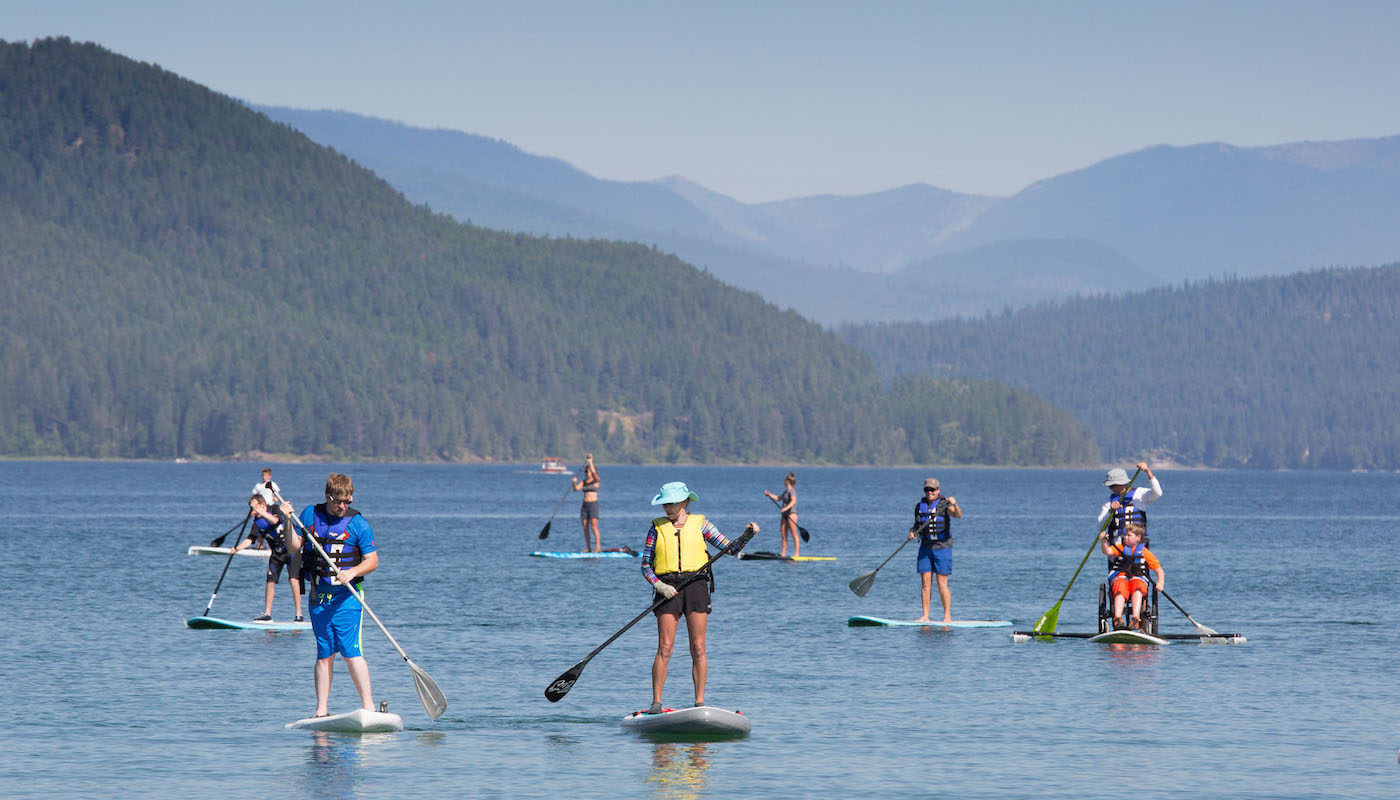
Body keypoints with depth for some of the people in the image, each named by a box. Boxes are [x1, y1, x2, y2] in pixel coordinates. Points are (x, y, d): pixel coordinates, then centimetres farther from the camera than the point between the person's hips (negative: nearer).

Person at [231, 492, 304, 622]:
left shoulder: (275, 509, -12)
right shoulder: (257, 522, -4)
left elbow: (274, 520, -34)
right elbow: (250, 539, -12)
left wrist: (259, 511, -43)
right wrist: (237, 548, -28)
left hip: (291, 549, -5)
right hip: (276, 553, 5)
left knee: (293, 579, -16)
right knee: (270, 581, -1)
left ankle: (299, 614, -14)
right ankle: (267, 614, 10)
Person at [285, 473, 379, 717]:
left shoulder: (357, 523, -4)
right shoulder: (310, 514, 6)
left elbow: (372, 561, -3)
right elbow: (294, 546, 9)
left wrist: (352, 572, -21)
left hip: (346, 596, -4)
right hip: (318, 596, 4)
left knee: (351, 651, -12)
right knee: (324, 654, 9)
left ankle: (368, 706, -11)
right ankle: (321, 711, 12)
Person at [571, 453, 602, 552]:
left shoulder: (596, 481, -2)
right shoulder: (583, 482, 12)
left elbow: (593, 472, -20)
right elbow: (576, 488, -1)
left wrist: (590, 462, -17)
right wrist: (574, 483, -20)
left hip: (593, 504, -6)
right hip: (585, 505, 6)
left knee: (594, 527, -12)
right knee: (585, 528, 5)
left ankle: (598, 547, -12)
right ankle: (588, 548, 11)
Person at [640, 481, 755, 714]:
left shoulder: (699, 524, 9)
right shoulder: (657, 527, 10)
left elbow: (729, 547, 7)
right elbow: (645, 565, 7)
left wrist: (747, 533, -10)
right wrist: (658, 585, -9)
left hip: (696, 585, 0)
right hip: (667, 588, 0)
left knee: (698, 648, -2)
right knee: (664, 648, -6)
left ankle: (700, 702, 3)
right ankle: (656, 703, -3)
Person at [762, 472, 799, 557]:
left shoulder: (792, 491, -10)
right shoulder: (786, 491, 19)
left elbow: (793, 501, -27)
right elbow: (779, 498, 35)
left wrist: (786, 508, -41)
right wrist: (769, 494, 33)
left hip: (791, 513, -10)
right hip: (784, 515, 10)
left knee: (794, 534, -10)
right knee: (783, 535, 6)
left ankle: (797, 553, -12)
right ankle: (783, 553, 8)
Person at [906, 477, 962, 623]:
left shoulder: (944, 505, -6)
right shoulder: (920, 506, 9)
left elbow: (958, 515, -22)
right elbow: (917, 524, 19)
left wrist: (955, 504, -41)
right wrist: (912, 532, -2)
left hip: (942, 547, -5)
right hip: (925, 548, 5)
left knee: (942, 584, -5)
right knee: (925, 583, 1)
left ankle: (947, 616, 1)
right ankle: (925, 616, 4)